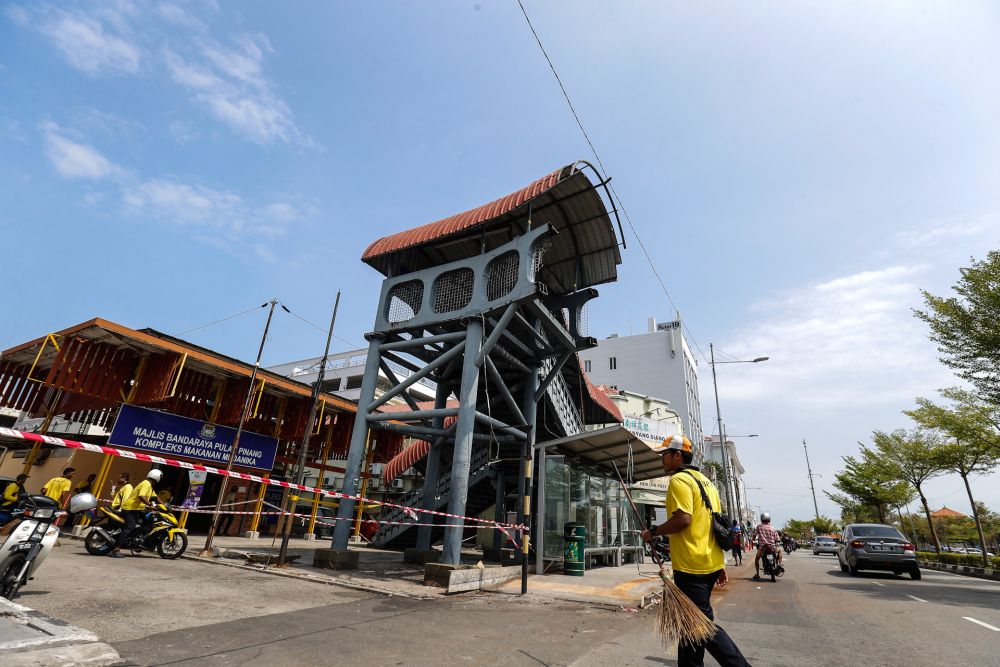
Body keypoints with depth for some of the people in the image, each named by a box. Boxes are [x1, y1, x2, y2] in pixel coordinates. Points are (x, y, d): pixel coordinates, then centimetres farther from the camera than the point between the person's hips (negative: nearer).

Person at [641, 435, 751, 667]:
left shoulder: (679, 480, -14)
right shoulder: (705, 480, 15)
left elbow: (683, 518, -26)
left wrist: (653, 532, -12)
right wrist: (720, 565, 21)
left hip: (691, 566, -10)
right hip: (711, 563, 10)